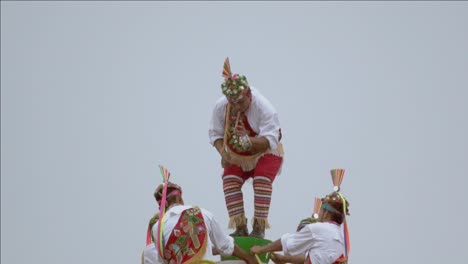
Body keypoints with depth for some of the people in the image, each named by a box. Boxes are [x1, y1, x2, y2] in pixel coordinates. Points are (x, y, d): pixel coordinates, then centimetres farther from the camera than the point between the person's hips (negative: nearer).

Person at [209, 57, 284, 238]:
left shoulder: (263, 107, -31)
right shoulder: (220, 106, -18)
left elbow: (270, 140, -36)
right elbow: (215, 133, -7)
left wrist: (250, 141, -54)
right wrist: (223, 152, -25)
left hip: (266, 151, -4)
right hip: (237, 154, 4)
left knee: (262, 181, -25)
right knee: (230, 180, -15)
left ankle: (259, 227, -22)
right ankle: (240, 227, -13)